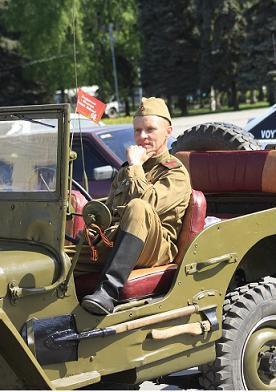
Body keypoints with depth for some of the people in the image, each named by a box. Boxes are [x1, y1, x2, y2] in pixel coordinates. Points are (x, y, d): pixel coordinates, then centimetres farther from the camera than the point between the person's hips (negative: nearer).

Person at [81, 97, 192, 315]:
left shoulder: (176, 174, 2)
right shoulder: (126, 170, 25)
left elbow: (149, 202, -18)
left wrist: (135, 166, -7)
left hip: (157, 250, -6)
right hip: (117, 245, 6)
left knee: (137, 207, -38)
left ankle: (109, 292, -48)